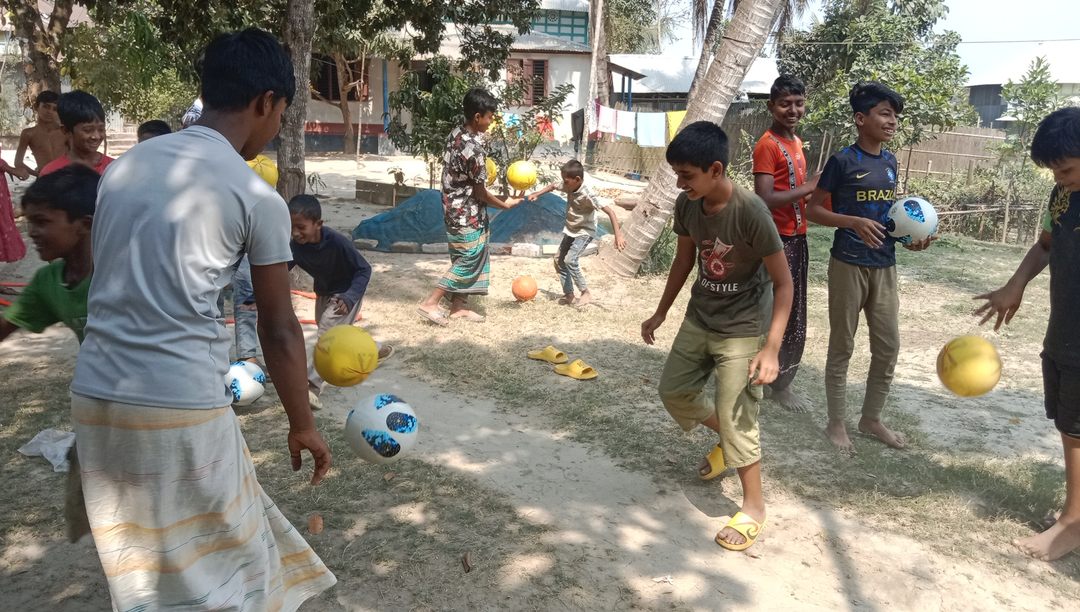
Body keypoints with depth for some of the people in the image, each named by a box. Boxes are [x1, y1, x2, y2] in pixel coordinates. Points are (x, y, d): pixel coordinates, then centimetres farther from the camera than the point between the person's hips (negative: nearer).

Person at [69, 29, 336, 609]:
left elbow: (118, 282, 18)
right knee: (232, 563, 14)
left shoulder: (123, 166, 10)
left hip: (95, 395, 6)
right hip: (181, 405, -6)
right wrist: (302, 424, 10)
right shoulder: (257, 197, -7)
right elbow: (278, 330, -2)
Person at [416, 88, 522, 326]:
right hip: (467, 214, -9)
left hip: (457, 209, 9)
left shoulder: (456, 134, 2)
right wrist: (505, 204, -5)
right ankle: (430, 303, 3)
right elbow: (479, 191, -17)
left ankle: (458, 306, 24)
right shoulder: (473, 148, -25)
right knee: (469, 262, 1)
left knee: (464, 259, 16)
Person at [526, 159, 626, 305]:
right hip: (570, 230, 8)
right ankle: (569, 295, 16)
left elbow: (610, 211, -35)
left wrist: (618, 235, -43)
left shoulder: (587, 195, -31)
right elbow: (553, 186, 12)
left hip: (585, 232, -8)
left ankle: (586, 292, -7)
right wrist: (536, 194, 0)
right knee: (559, 260, 8)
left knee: (570, 260, -23)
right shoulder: (569, 187, -11)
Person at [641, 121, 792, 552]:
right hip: (698, 318, 7)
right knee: (674, 391, 15)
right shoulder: (686, 205, -9)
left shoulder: (750, 212, -28)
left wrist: (771, 348, -25)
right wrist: (661, 313, 15)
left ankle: (754, 507, 16)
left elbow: (783, 282, -21)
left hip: (741, 329, -7)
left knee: (737, 418, -5)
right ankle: (725, 440, 41)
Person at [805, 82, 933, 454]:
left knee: (888, 347, 11)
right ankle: (836, 424, 18)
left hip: (884, 266, 6)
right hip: (848, 265, -6)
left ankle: (871, 419, 28)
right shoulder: (843, 161, -11)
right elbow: (813, 210, -9)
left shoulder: (890, 162, 9)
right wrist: (854, 222, -23)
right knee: (842, 347, 5)